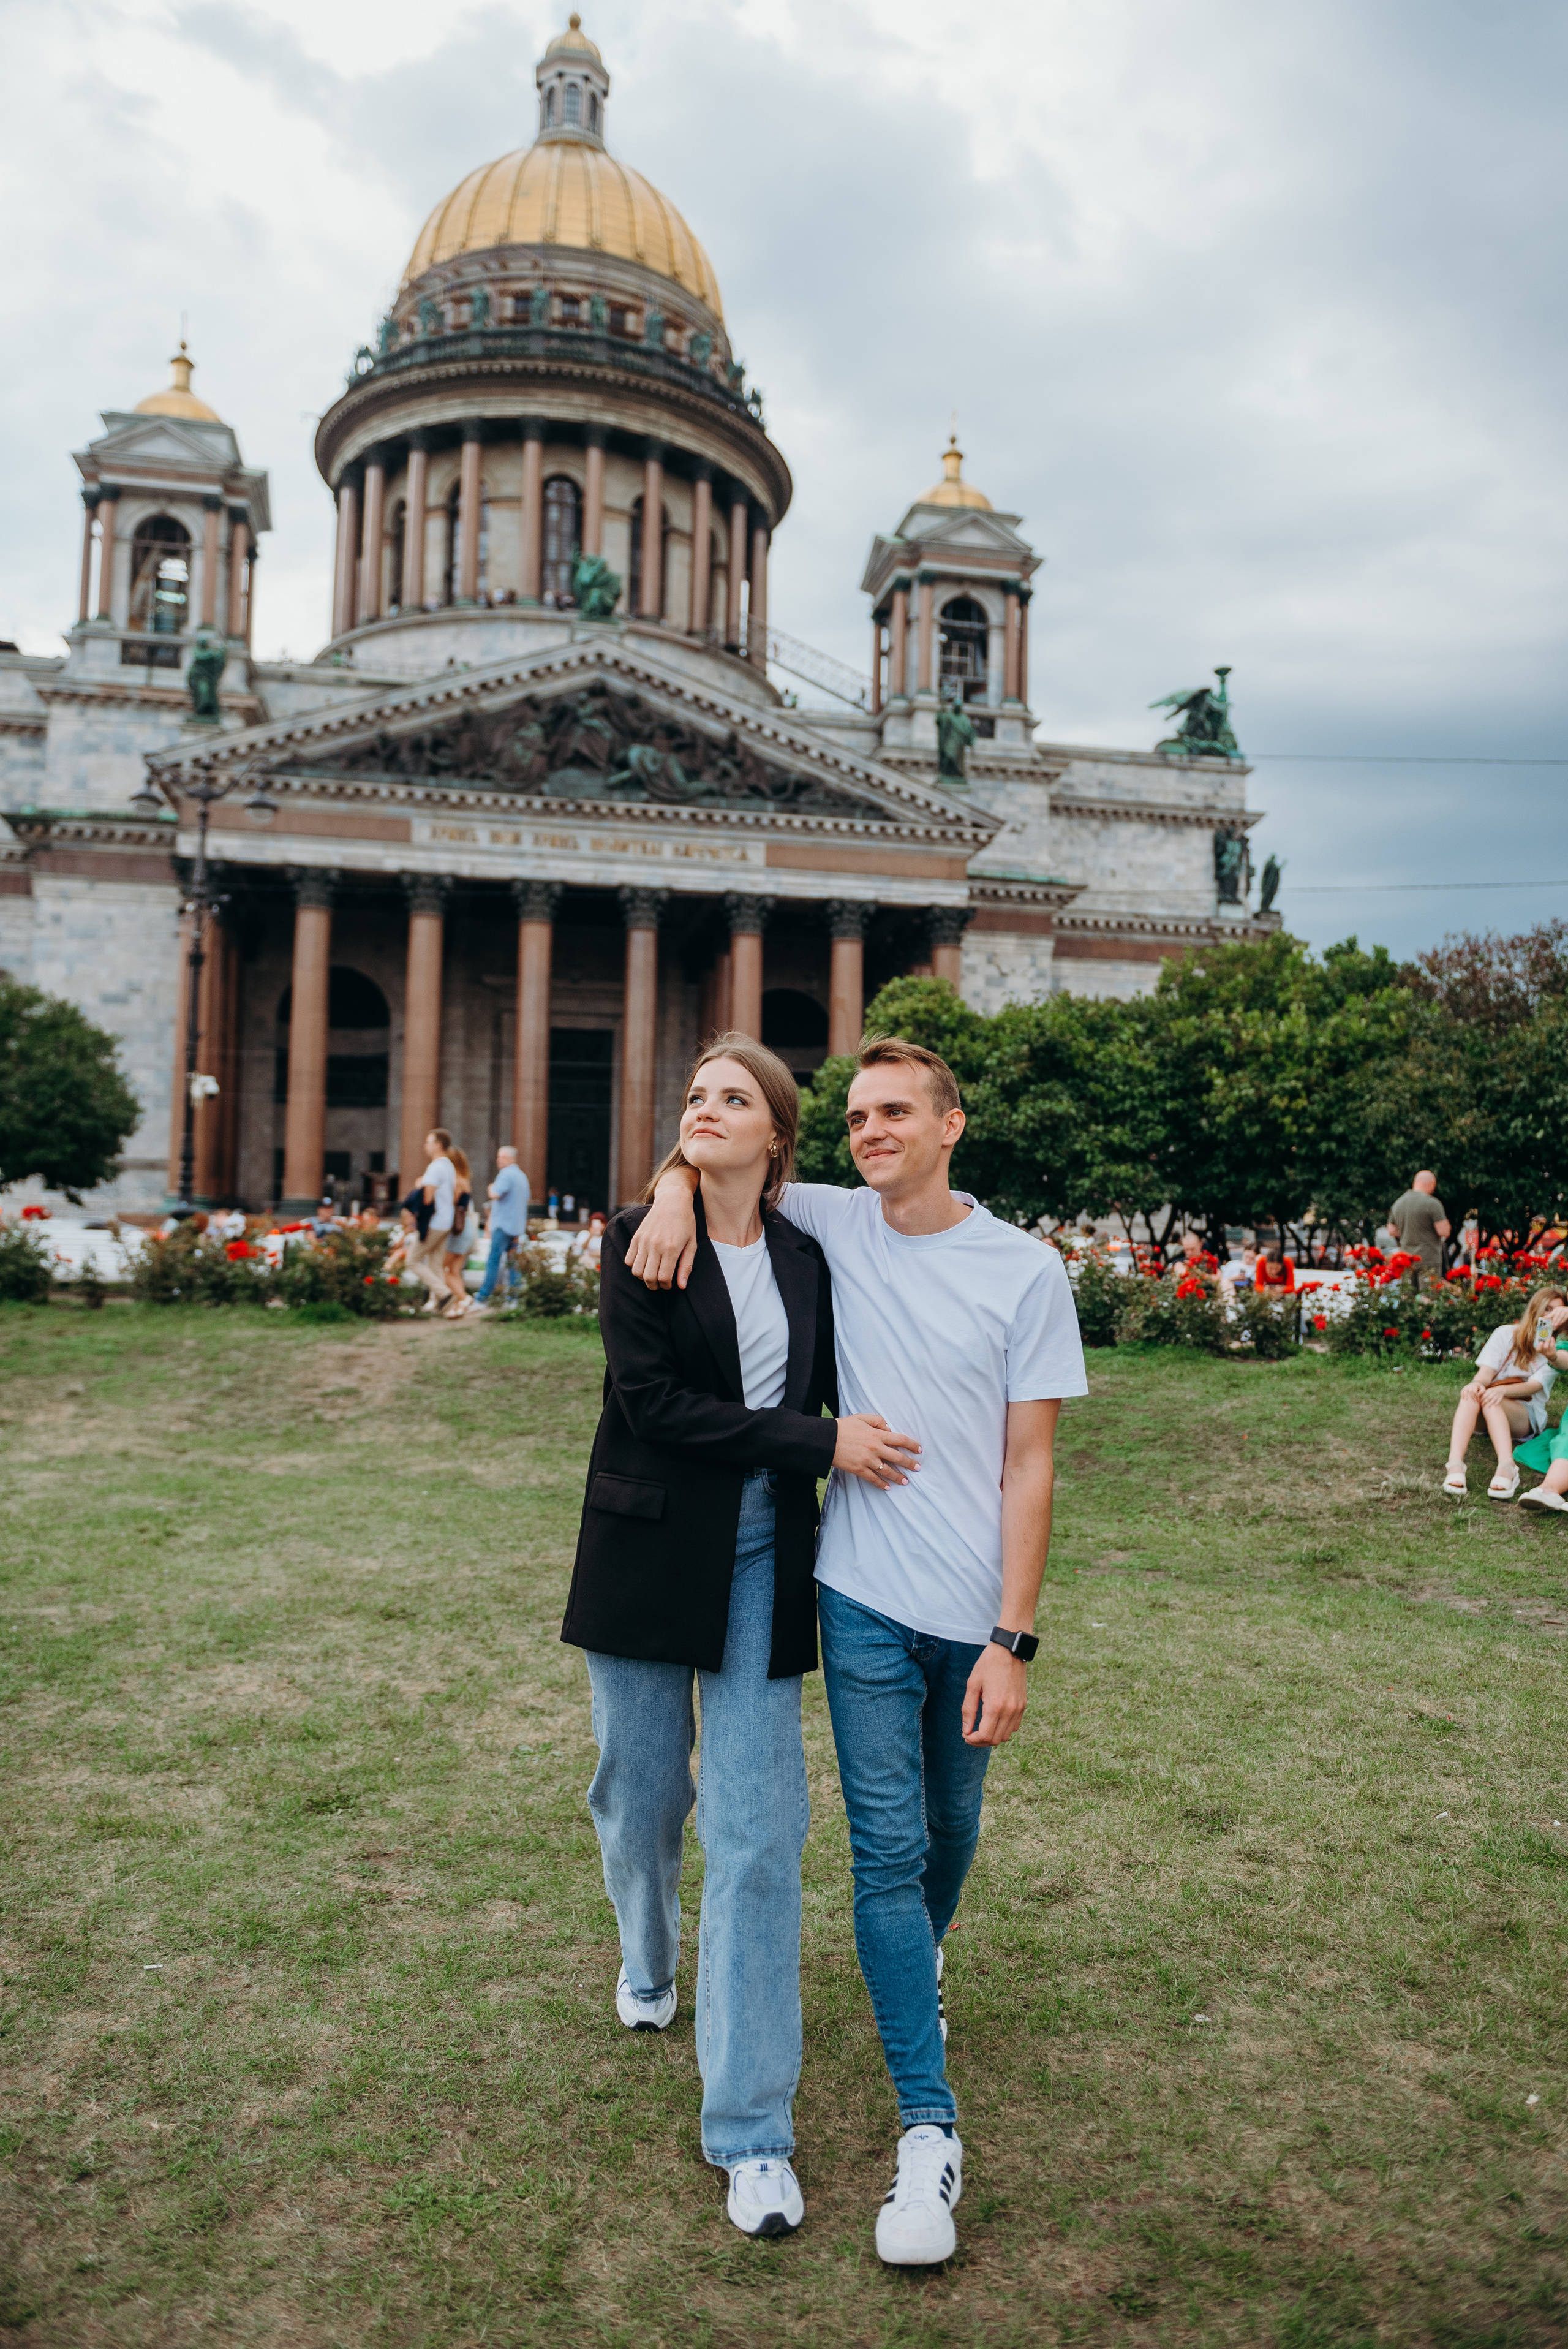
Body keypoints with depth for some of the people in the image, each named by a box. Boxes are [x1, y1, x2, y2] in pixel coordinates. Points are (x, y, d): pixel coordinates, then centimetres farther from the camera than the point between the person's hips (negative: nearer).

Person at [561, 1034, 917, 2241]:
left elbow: (836, 1395, 15)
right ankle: (648, 1961, 48)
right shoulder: (639, 1242, -4)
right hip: (650, 1547, -1)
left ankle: (753, 2131, 8)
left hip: (764, 1558, 1)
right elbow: (653, 1398, -15)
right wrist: (821, 1444, -17)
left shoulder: (808, 1259, 4)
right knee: (642, 1793, 15)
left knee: (758, 1834, -2)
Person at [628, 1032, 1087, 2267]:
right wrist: (678, 1190, -12)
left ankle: (923, 1958, 49)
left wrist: (1012, 1639, -10)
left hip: (977, 1611, 0)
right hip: (865, 1602, 0)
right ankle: (930, 2128, 11)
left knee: (950, 1821, 18)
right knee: (888, 1848, 0)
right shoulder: (829, 1225, -2)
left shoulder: (1026, 1271, -7)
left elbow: (1028, 1467, -7)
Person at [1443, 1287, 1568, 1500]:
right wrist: (1478, 1383, -31)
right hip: (1486, 1414, 2)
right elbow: (1487, 1371, -6)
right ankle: (1455, 1465, -56)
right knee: (1473, 1394, -34)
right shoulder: (1506, 1333, 6)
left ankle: (1506, 1468, -59)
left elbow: (1534, 1387, -11)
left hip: (1527, 1416, -1)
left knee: (1490, 1400, -35)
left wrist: (1502, 1390, -32)